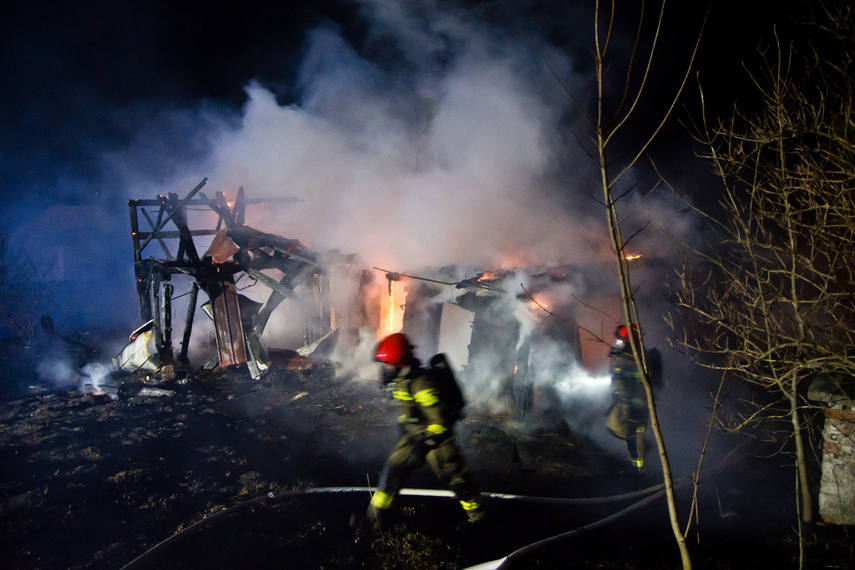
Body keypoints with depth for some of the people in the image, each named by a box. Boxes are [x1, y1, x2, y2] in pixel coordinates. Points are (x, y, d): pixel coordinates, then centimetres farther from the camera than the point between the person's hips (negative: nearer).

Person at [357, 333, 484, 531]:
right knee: (392, 470, 1)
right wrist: (405, 429, 27)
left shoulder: (422, 383, -31)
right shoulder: (401, 379, -1)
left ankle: (477, 515, 28)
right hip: (414, 435, 8)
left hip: (437, 436, -8)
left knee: (454, 477, 5)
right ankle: (373, 519, 8)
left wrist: (423, 447, -33)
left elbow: (439, 420, -31)